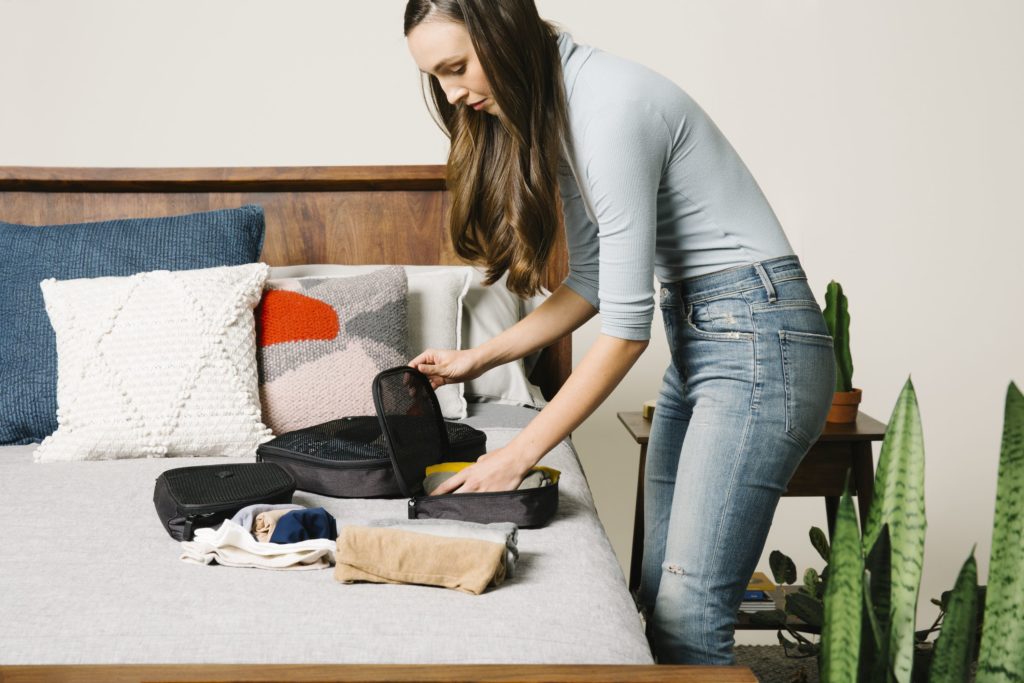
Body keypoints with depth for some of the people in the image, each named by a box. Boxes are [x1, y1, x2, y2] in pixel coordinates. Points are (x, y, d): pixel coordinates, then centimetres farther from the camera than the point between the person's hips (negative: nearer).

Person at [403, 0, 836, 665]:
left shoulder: (612, 106, -21)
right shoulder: (554, 115, 9)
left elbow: (626, 326, -20)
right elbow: (591, 285, 17)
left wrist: (520, 453, -14)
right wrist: (479, 358, 11)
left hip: (760, 340, -9)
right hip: (696, 337, 9)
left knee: (688, 616, -10)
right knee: (656, 593, 10)